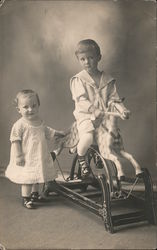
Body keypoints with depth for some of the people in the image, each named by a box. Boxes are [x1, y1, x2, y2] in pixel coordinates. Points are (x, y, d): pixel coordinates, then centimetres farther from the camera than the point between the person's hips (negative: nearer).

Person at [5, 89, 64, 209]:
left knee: (37, 177, 21)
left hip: (40, 157, 7)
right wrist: (18, 156, -20)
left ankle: (35, 194, 42)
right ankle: (26, 199, 16)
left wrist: (57, 133, 28)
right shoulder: (19, 125, -18)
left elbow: (47, 131, 25)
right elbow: (15, 141, -17)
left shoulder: (40, 122, 4)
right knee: (28, 179, -2)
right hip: (27, 159, -7)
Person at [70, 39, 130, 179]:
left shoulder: (107, 79, 9)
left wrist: (122, 111, -11)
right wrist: (95, 110, -26)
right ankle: (81, 157, 4)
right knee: (87, 138, -29)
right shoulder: (78, 79, -1)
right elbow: (81, 101, -11)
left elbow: (113, 98, 7)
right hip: (86, 116, -4)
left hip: (105, 116, 4)